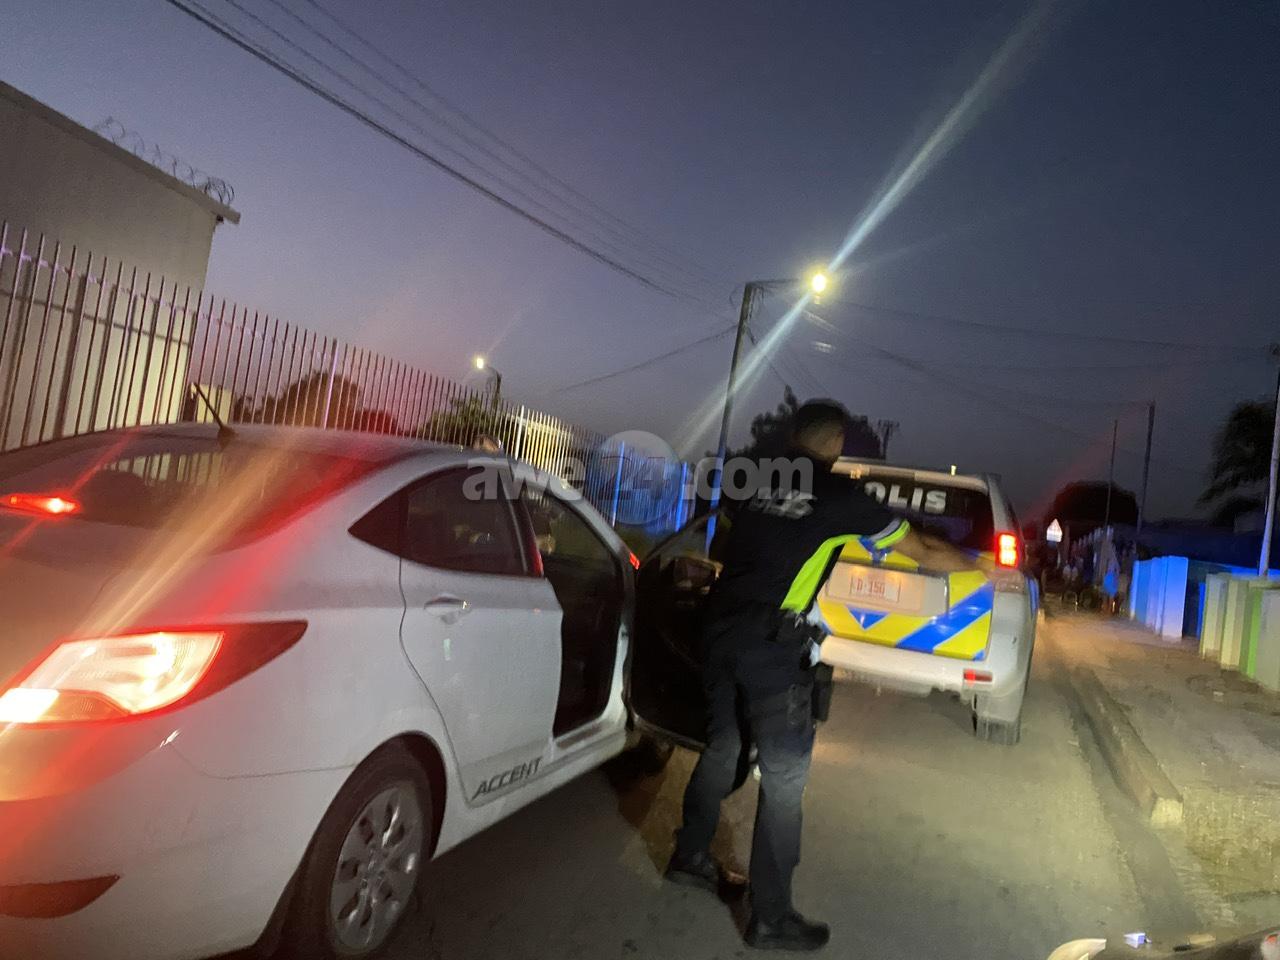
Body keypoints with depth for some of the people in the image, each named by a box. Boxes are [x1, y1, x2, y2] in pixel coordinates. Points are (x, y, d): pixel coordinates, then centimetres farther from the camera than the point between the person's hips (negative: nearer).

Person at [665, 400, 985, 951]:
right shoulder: (841, 496, -1)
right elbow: (923, 553, 10)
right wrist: (976, 565, 29)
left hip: (719, 631, 6)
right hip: (772, 647, -6)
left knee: (721, 746, 23)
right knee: (784, 778, 5)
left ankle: (690, 857, 37)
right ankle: (770, 919, 14)